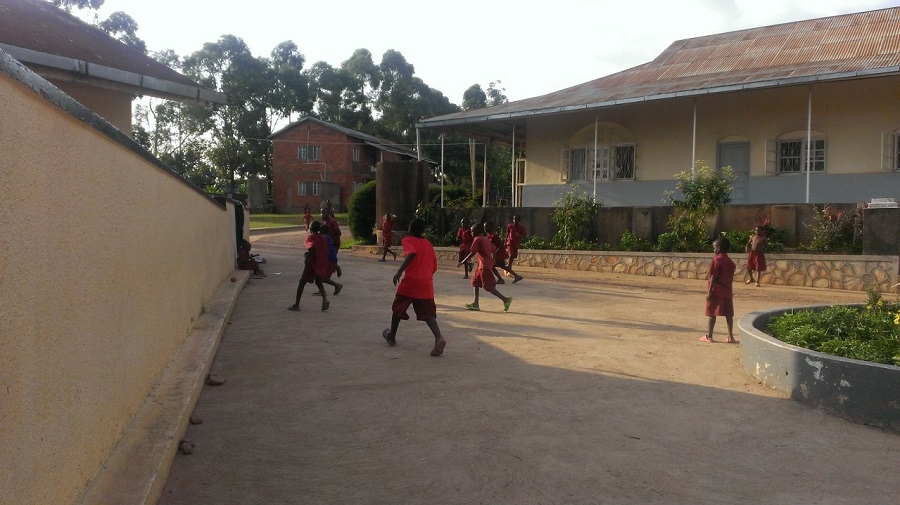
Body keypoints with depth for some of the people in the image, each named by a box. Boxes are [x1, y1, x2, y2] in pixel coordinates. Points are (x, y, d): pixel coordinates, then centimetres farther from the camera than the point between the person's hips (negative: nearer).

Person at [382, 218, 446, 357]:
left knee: (397, 308, 19)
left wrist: (399, 271, -28)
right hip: (426, 283, 4)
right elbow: (434, 266, 15)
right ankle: (439, 338, -24)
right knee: (427, 313, 1)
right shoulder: (428, 244, 15)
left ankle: (392, 337, 34)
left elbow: (411, 254, -23)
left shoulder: (407, 240, -1)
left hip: (410, 281, -4)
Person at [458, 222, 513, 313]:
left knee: (488, 286, -6)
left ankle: (506, 299, -7)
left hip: (485, 266, -9)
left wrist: (462, 262, -11)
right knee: (475, 282, 14)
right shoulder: (486, 239, 16)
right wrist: (492, 260, 26)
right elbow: (494, 249, 16)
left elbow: (472, 253, -16)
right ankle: (475, 304, 14)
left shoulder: (477, 239, -9)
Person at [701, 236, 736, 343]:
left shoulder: (716, 260, -11)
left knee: (712, 313, 0)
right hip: (727, 290, 6)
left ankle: (709, 336, 4)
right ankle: (731, 336, 9)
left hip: (716, 290, -6)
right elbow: (731, 278, 12)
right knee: (728, 314, 8)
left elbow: (713, 277, -14)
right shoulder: (730, 262, 10)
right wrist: (730, 290, 19)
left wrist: (709, 291, -12)